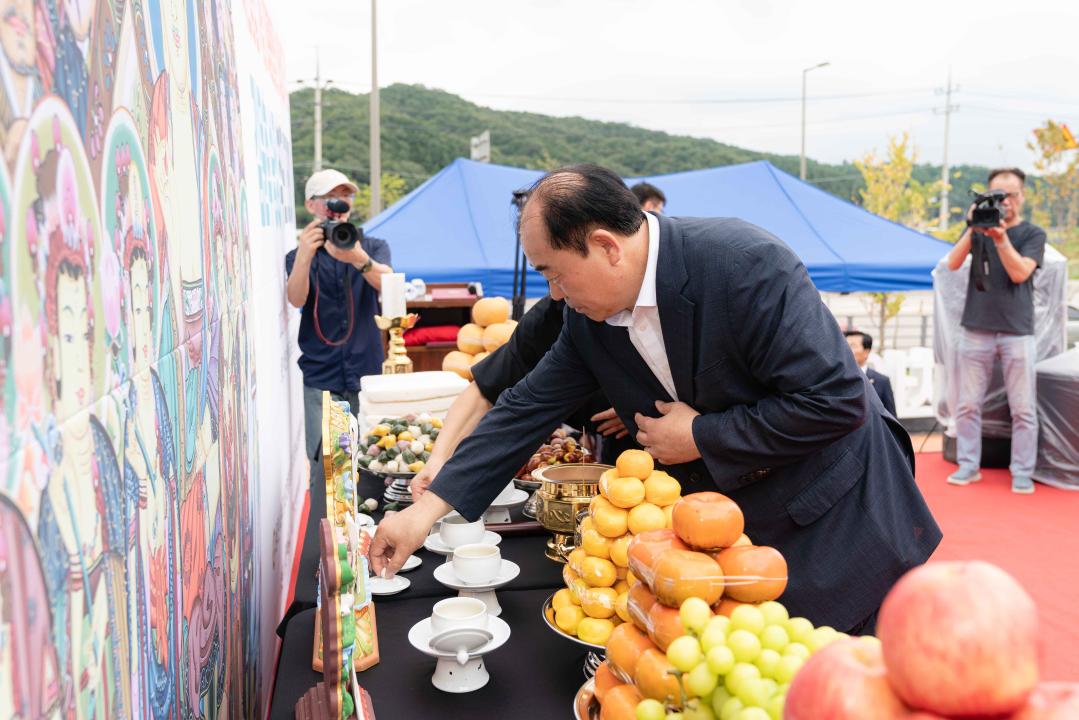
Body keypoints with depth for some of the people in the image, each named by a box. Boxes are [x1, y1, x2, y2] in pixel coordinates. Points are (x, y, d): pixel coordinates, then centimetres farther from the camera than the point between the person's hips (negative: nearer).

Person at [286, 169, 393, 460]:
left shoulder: (374, 247, 9)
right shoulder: (299, 255, 8)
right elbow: (296, 300, -13)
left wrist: (359, 259, -35)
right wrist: (304, 255, -32)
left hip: (368, 373, 1)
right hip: (320, 378, 0)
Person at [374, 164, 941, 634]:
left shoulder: (745, 264, -28)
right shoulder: (588, 317, -7)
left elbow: (835, 400, -28)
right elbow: (526, 410, -3)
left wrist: (701, 436, -22)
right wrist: (426, 511, -7)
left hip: (841, 526, -5)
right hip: (733, 535, 6)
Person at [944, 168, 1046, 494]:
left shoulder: (1033, 234, 5)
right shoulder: (979, 229, 10)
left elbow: (1019, 273, -9)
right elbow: (953, 264, -4)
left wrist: (1001, 237, -19)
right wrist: (973, 229, -13)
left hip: (1017, 332, -1)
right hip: (976, 329, 1)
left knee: (1023, 409, 0)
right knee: (968, 405, 3)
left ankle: (1022, 473, 8)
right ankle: (968, 465, 12)